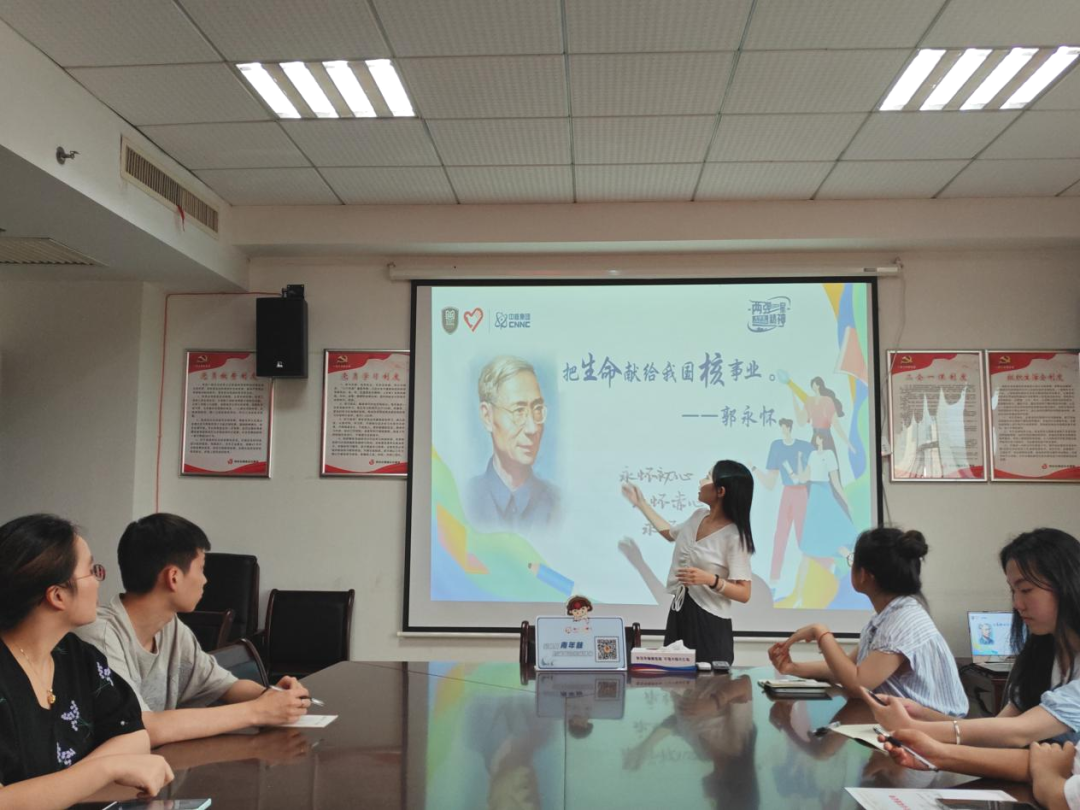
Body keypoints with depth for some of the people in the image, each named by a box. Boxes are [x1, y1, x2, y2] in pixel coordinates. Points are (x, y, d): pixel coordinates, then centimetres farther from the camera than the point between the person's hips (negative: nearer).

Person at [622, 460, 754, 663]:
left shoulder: (734, 536, -17)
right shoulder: (698, 517, 5)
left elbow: (744, 594, -16)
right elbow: (670, 533, 27)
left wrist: (710, 579, -29)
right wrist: (642, 504, 28)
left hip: (709, 622, -7)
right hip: (679, 614, 7)